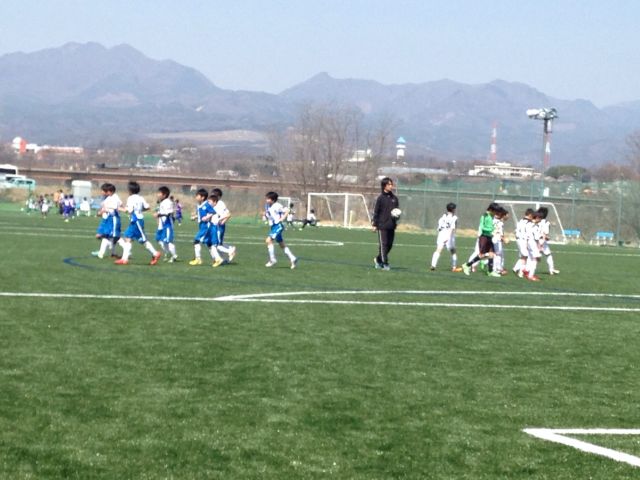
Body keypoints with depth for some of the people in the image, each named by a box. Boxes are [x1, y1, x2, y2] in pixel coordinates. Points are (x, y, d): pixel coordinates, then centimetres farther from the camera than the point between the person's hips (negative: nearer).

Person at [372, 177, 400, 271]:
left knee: (389, 245, 8)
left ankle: (378, 259, 26)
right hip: (382, 225, -5)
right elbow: (376, 211, -2)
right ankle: (385, 263, -2)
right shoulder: (380, 198, -4)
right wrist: (374, 224, -6)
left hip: (391, 225, 5)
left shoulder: (394, 198, 9)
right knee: (383, 244, -5)